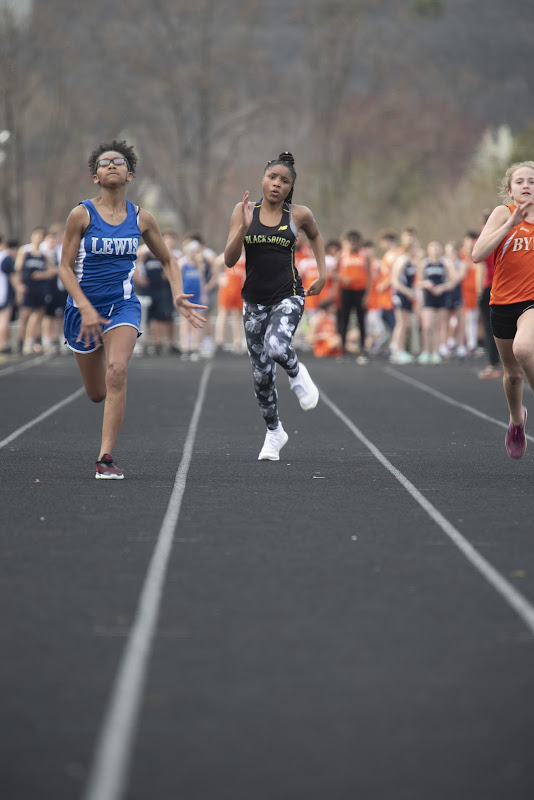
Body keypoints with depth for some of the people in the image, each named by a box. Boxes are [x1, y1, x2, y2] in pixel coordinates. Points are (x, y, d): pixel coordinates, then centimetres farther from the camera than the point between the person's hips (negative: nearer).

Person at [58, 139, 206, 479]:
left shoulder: (141, 218, 1)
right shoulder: (82, 215, -7)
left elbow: (169, 261, 12)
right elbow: (65, 267, -7)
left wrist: (179, 296, -5)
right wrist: (87, 310, -18)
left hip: (123, 305, 0)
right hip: (84, 305, 0)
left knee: (116, 373, -24)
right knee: (97, 393, 8)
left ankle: (106, 458, -22)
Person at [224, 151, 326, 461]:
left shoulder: (299, 214, -1)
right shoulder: (244, 211, -1)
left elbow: (315, 236, 23)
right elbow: (230, 260, -7)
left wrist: (323, 274, 15)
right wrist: (244, 226, -20)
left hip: (288, 297, -2)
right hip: (255, 301, 2)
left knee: (276, 347, -32)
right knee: (262, 373, 6)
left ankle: (298, 374, 4)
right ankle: (274, 432, 26)